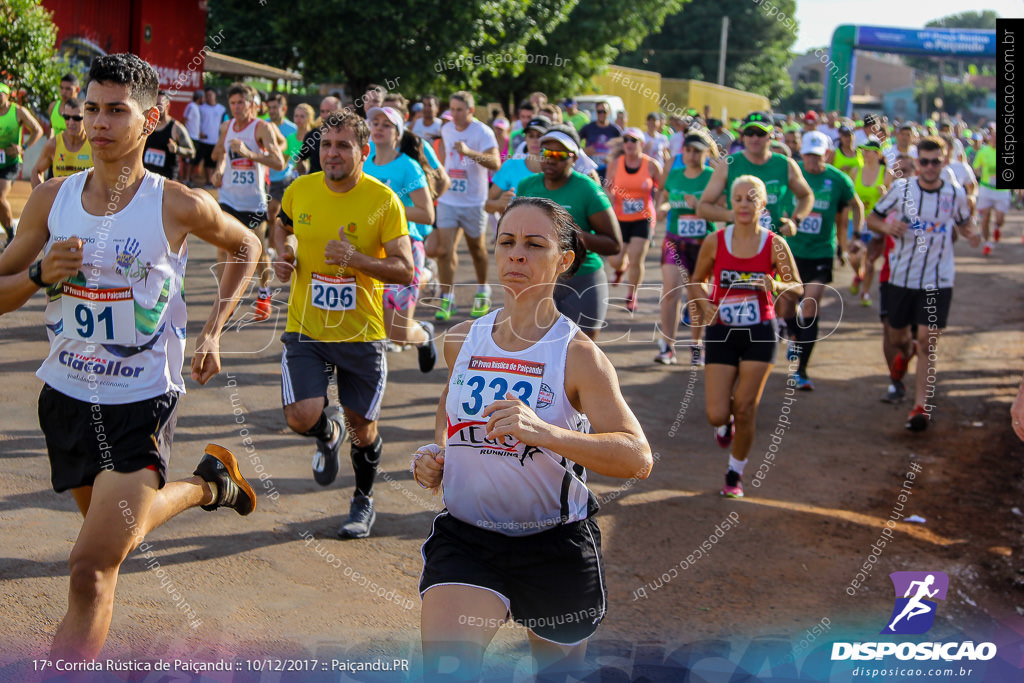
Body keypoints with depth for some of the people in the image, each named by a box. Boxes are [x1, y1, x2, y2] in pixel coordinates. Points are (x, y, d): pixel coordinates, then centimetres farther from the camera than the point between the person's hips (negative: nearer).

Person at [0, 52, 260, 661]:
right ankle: (208, 485, 57)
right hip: (67, 397, 6)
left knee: (92, 569, -16)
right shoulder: (53, 199, -3)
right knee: (119, 534, 28)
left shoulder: (178, 205, -12)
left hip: (141, 403, -5)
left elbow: (245, 247, 9)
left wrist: (212, 331, 1)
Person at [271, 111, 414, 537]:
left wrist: (357, 258, -26)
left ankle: (363, 503, 36)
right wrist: (283, 253, 1)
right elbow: (283, 225, 22)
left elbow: (405, 270, -11)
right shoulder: (298, 191, -2)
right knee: (301, 418, -14)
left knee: (362, 424, 10)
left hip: (361, 332, -1)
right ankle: (328, 436, 25)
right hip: (305, 329, 1)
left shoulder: (384, 201, -11)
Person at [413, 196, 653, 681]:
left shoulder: (578, 356, -15)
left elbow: (639, 458, -26)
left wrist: (543, 431, -39)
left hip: (556, 547, -2)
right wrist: (436, 451, 5)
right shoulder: (462, 340, 0)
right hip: (465, 535, 2)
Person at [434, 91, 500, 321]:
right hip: (447, 200, 4)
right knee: (444, 250, -8)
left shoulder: (483, 132, -12)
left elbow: (495, 163, -26)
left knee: (477, 250, 11)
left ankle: (482, 293, 33)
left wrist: (469, 152, -37)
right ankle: (447, 300, -2)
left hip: (473, 202, -4)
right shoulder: (446, 130, 7)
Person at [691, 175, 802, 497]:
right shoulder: (715, 243, -4)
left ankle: (735, 474, 21)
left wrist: (775, 285, -20)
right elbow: (697, 281, 11)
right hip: (721, 332, 1)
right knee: (716, 415, -4)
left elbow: (798, 288, 1)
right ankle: (725, 423, 36)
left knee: (745, 409, -1)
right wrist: (704, 304, -10)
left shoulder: (775, 245, -6)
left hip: (760, 334, -1)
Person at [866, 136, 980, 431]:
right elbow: (872, 218, 3)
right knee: (897, 334, 15)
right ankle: (906, 353, 53)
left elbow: (963, 223, 14)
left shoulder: (956, 194, -3)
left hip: (938, 280, -1)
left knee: (928, 341, -8)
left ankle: (921, 405, -1)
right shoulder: (901, 188, -5)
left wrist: (970, 235, -9)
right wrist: (888, 227, -20)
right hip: (902, 276, 1)